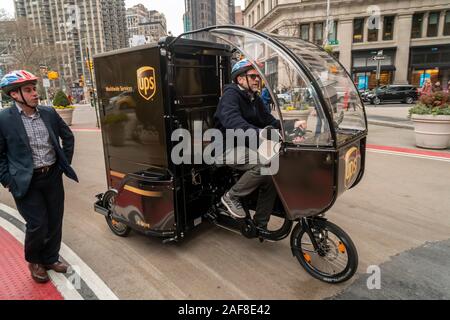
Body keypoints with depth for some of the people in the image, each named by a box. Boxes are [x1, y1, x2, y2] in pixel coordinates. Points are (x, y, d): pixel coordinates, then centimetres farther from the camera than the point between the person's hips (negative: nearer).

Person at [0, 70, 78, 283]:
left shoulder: (49, 113, 1)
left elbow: (68, 136, 14)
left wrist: (65, 163, 11)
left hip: (53, 176, 4)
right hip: (26, 182, -4)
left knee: (55, 222, 13)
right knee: (37, 225, 2)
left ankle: (50, 258, 36)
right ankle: (34, 261, 31)